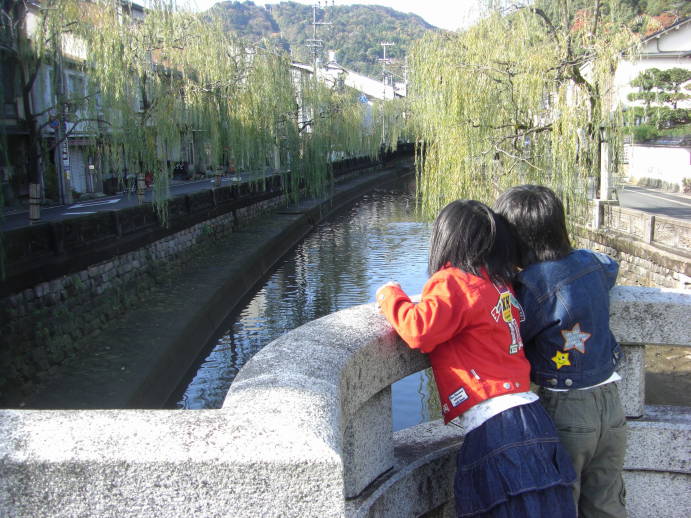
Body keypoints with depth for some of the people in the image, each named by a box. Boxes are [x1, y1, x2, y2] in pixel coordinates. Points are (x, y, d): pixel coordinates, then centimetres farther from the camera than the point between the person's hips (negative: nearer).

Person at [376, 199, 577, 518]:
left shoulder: (452, 282, -6)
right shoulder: (500, 284, 17)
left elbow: (419, 330, -17)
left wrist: (391, 297, 0)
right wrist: (406, 302, 20)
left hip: (494, 428, -8)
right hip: (529, 417, 8)